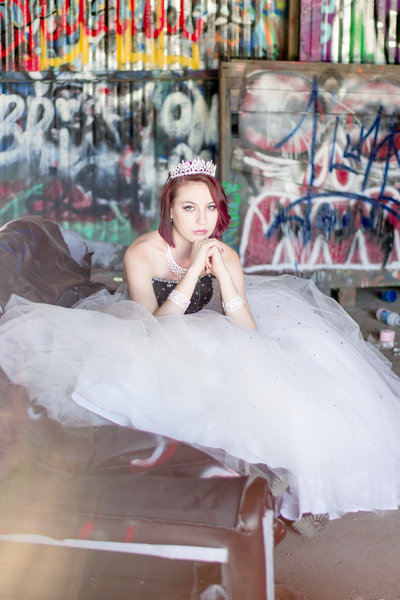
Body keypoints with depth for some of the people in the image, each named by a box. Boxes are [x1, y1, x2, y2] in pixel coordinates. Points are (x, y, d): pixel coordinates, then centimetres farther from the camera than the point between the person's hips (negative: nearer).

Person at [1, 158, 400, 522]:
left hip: (206, 351, 4)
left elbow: (248, 335, -18)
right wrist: (193, 271, -34)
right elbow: (152, 331, -28)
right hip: (151, 357, -4)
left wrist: (221, 272, -30)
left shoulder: (224, 256, -10)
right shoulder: (142, 254, -20)